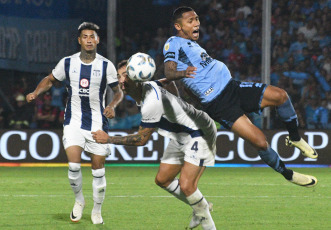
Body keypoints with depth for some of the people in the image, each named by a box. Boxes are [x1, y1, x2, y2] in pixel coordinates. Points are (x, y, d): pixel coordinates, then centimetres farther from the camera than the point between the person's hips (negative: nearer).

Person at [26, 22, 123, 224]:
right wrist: (36, 93, -4)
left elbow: (118, 92, 5)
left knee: (98, 168, 2)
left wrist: (112, 106, -15)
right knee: (74, 164, -16)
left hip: (97, 122, 0)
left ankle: (97, 211, 21)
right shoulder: (67, 63, 0)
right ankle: (79, 200, 10)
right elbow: (50, 80, 14)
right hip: (73, 122, 0)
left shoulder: (106, 65, -3)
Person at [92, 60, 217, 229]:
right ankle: (201, 207, 30)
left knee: (186, 185, -22)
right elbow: (168, 82, 16)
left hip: (199, 134, -10)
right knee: (162, 180, 11)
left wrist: (109, 139, -17)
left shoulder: (152, 102, -31)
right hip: (180, 137, 10)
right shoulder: (148, 85, -4)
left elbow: (141, 139, -24)